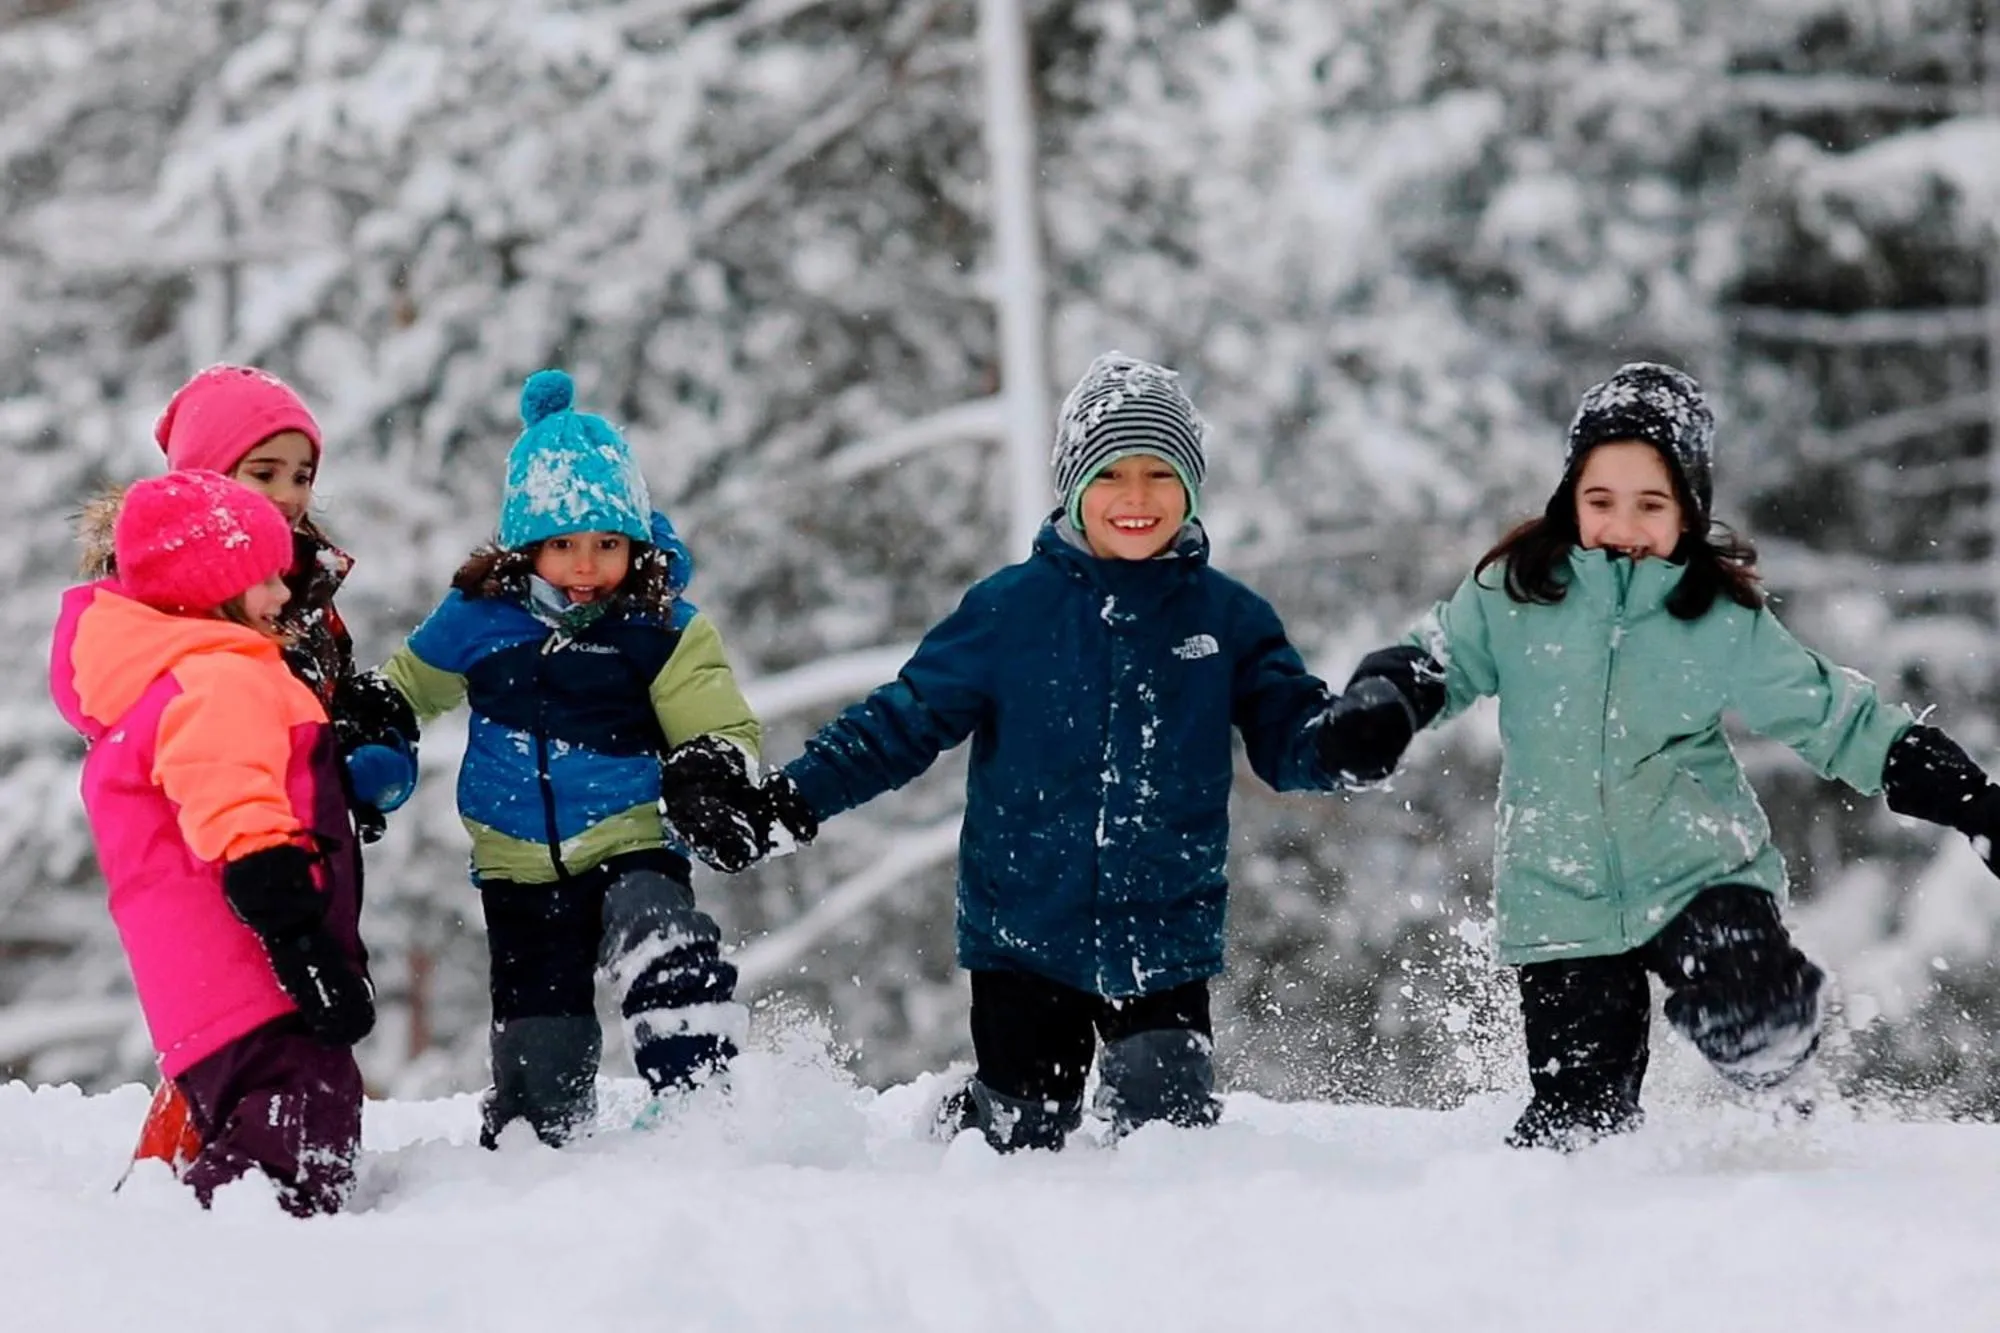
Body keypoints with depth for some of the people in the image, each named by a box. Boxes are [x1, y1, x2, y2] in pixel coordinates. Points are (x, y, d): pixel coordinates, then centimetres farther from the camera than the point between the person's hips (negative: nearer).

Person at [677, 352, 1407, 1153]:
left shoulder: (1227, 618, 3)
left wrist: (1341, 743, -22)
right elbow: (906, 719, 1)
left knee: (1170, 1123, -9)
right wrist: (795, 798, -8)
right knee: (1021, 1132, 7)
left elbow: (1287, 729, 2)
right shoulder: (1010, 608, -1)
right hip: (1025, 938, 0)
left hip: (1166, 939, 0)